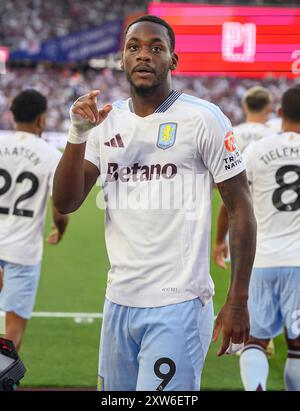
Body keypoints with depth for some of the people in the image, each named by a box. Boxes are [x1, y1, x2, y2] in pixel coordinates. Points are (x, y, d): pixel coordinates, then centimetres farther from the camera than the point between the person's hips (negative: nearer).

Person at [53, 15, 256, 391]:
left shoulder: (202, 119, -5)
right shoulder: (106, 122, 10)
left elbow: (240, 209, -5)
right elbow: (65, 204, 4)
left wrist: (237, 301, -10)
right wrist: (78, 135, -11)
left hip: (178, 305, -5)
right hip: (118, 302, 5)